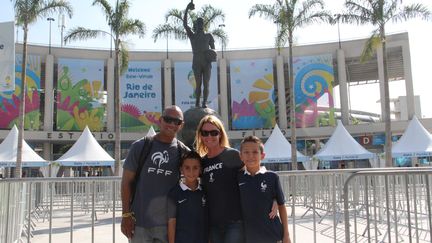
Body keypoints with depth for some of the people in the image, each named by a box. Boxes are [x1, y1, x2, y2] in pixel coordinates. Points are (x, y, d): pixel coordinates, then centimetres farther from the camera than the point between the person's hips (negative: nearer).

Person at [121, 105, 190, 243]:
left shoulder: (183, 152, 2)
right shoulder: (140, 146, 0)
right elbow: (127, 181, 1)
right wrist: (126, 215, -4)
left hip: (168, 223, 1)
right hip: (139, 222, -1)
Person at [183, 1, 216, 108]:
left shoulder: (208, 36, 15)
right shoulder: (192, 36, 11)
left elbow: (213, 48, 16)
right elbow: (185, 24, 1)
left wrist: (212, 53, -9)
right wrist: (187, 9, -7)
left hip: (207, 63, 1)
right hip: (196, 63, -1)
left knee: (206, 84, -6)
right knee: (198, 84, -6)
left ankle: (204, 102, -8)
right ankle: (197, 103, -5)